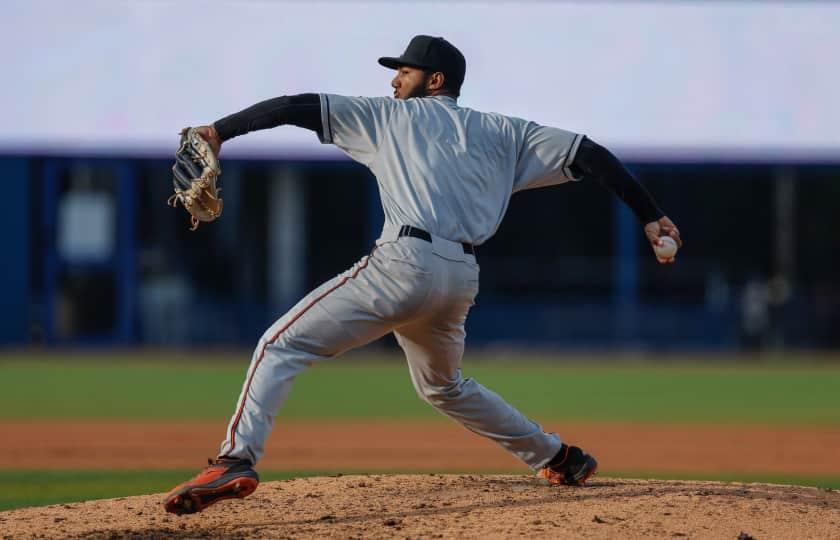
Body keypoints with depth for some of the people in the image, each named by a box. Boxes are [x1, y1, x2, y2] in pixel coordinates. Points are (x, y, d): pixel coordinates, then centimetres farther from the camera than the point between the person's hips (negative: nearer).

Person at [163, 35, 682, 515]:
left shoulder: (390, 116, 15)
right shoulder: (503, 132, 23)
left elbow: (301, 106, 9)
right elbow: (589, 155, 16)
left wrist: (219, 131, 7)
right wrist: (651, 215, 15)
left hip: (404, 263, -6)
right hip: (462, 281, 6)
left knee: (282, 345, -5)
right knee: (444, 386, 33)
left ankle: (236, 461, -25)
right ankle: (558, 458, 35)